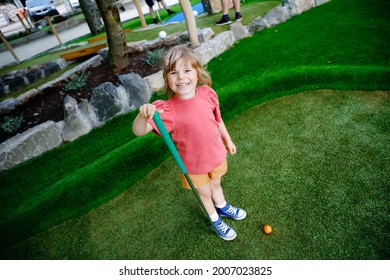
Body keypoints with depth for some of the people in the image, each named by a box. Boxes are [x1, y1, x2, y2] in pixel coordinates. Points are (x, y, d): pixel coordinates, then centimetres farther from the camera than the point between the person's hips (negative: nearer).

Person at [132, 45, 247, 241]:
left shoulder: (208, 94, -16)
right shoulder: (168, 110, -28)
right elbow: (139, 131, -36)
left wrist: (227, 139, 14)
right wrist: (143, 115, -58)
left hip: (216, 155, 3)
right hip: (193, 164, -3)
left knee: (216, 184, 31)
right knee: (204, 194, 22)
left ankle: (223, 207, 64)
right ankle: (215, 221, 54)